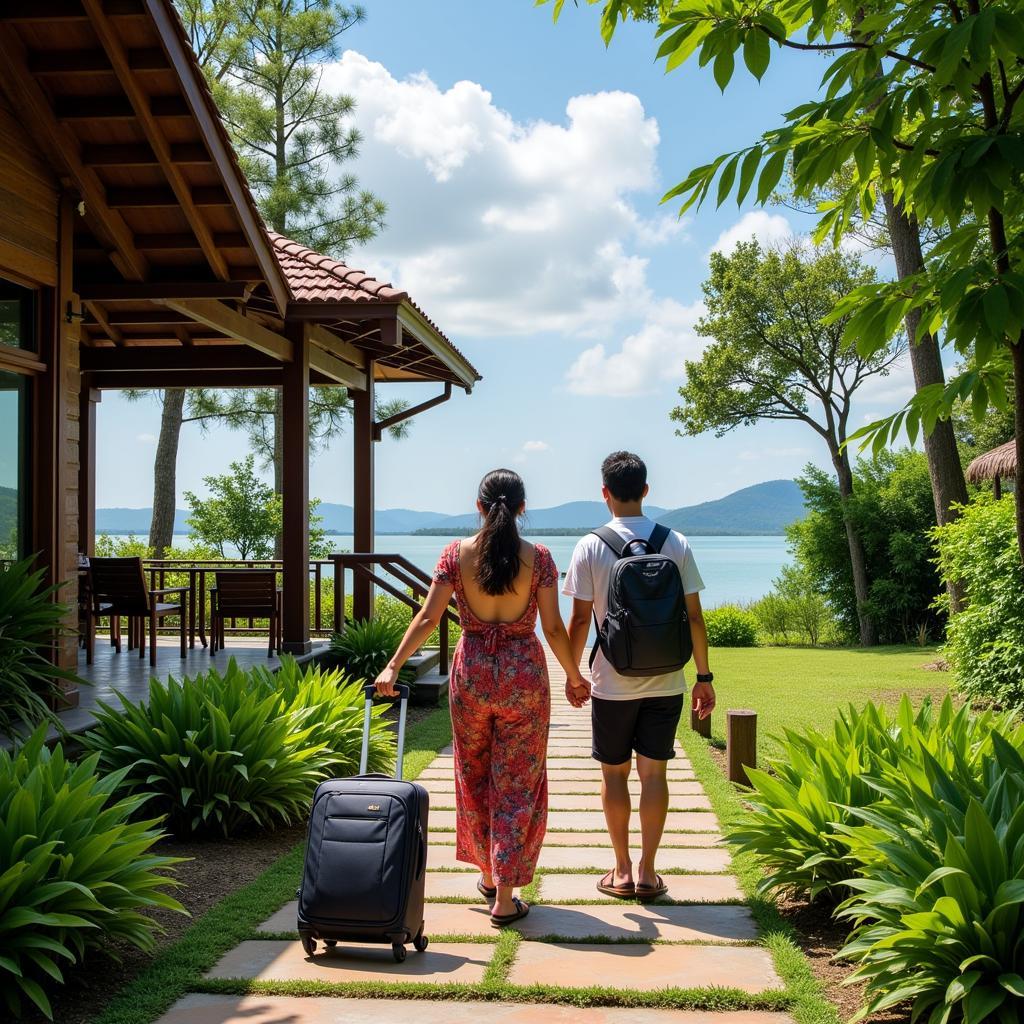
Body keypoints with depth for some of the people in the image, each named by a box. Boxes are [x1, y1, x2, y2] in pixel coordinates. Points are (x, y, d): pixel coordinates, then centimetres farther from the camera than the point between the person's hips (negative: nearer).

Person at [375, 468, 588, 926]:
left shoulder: (456, 554, -4)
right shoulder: (537, 557, -7)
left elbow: (428, 617, -8)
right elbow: (553, 627, -6)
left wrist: (393, 666, -4)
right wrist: (573, 674, 8)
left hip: (471, 670, 2)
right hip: (524, 672, -1)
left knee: (474, 776, 19)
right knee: (518, 783, 5)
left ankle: (488, 874, 33)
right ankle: (505, 897, 3)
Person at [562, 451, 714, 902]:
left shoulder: (591, 547, -7)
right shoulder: (676, 544, -2)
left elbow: (580, 619, -6)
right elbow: (693, 616, -2)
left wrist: (572, 675, 7)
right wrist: (704, 676, 6)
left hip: (612, 683, -1)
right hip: (665, 682, 2)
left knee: (614, 773, 11)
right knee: (654, 772, 8)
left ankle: (622, 871, 16)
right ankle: (647, 872, 12)